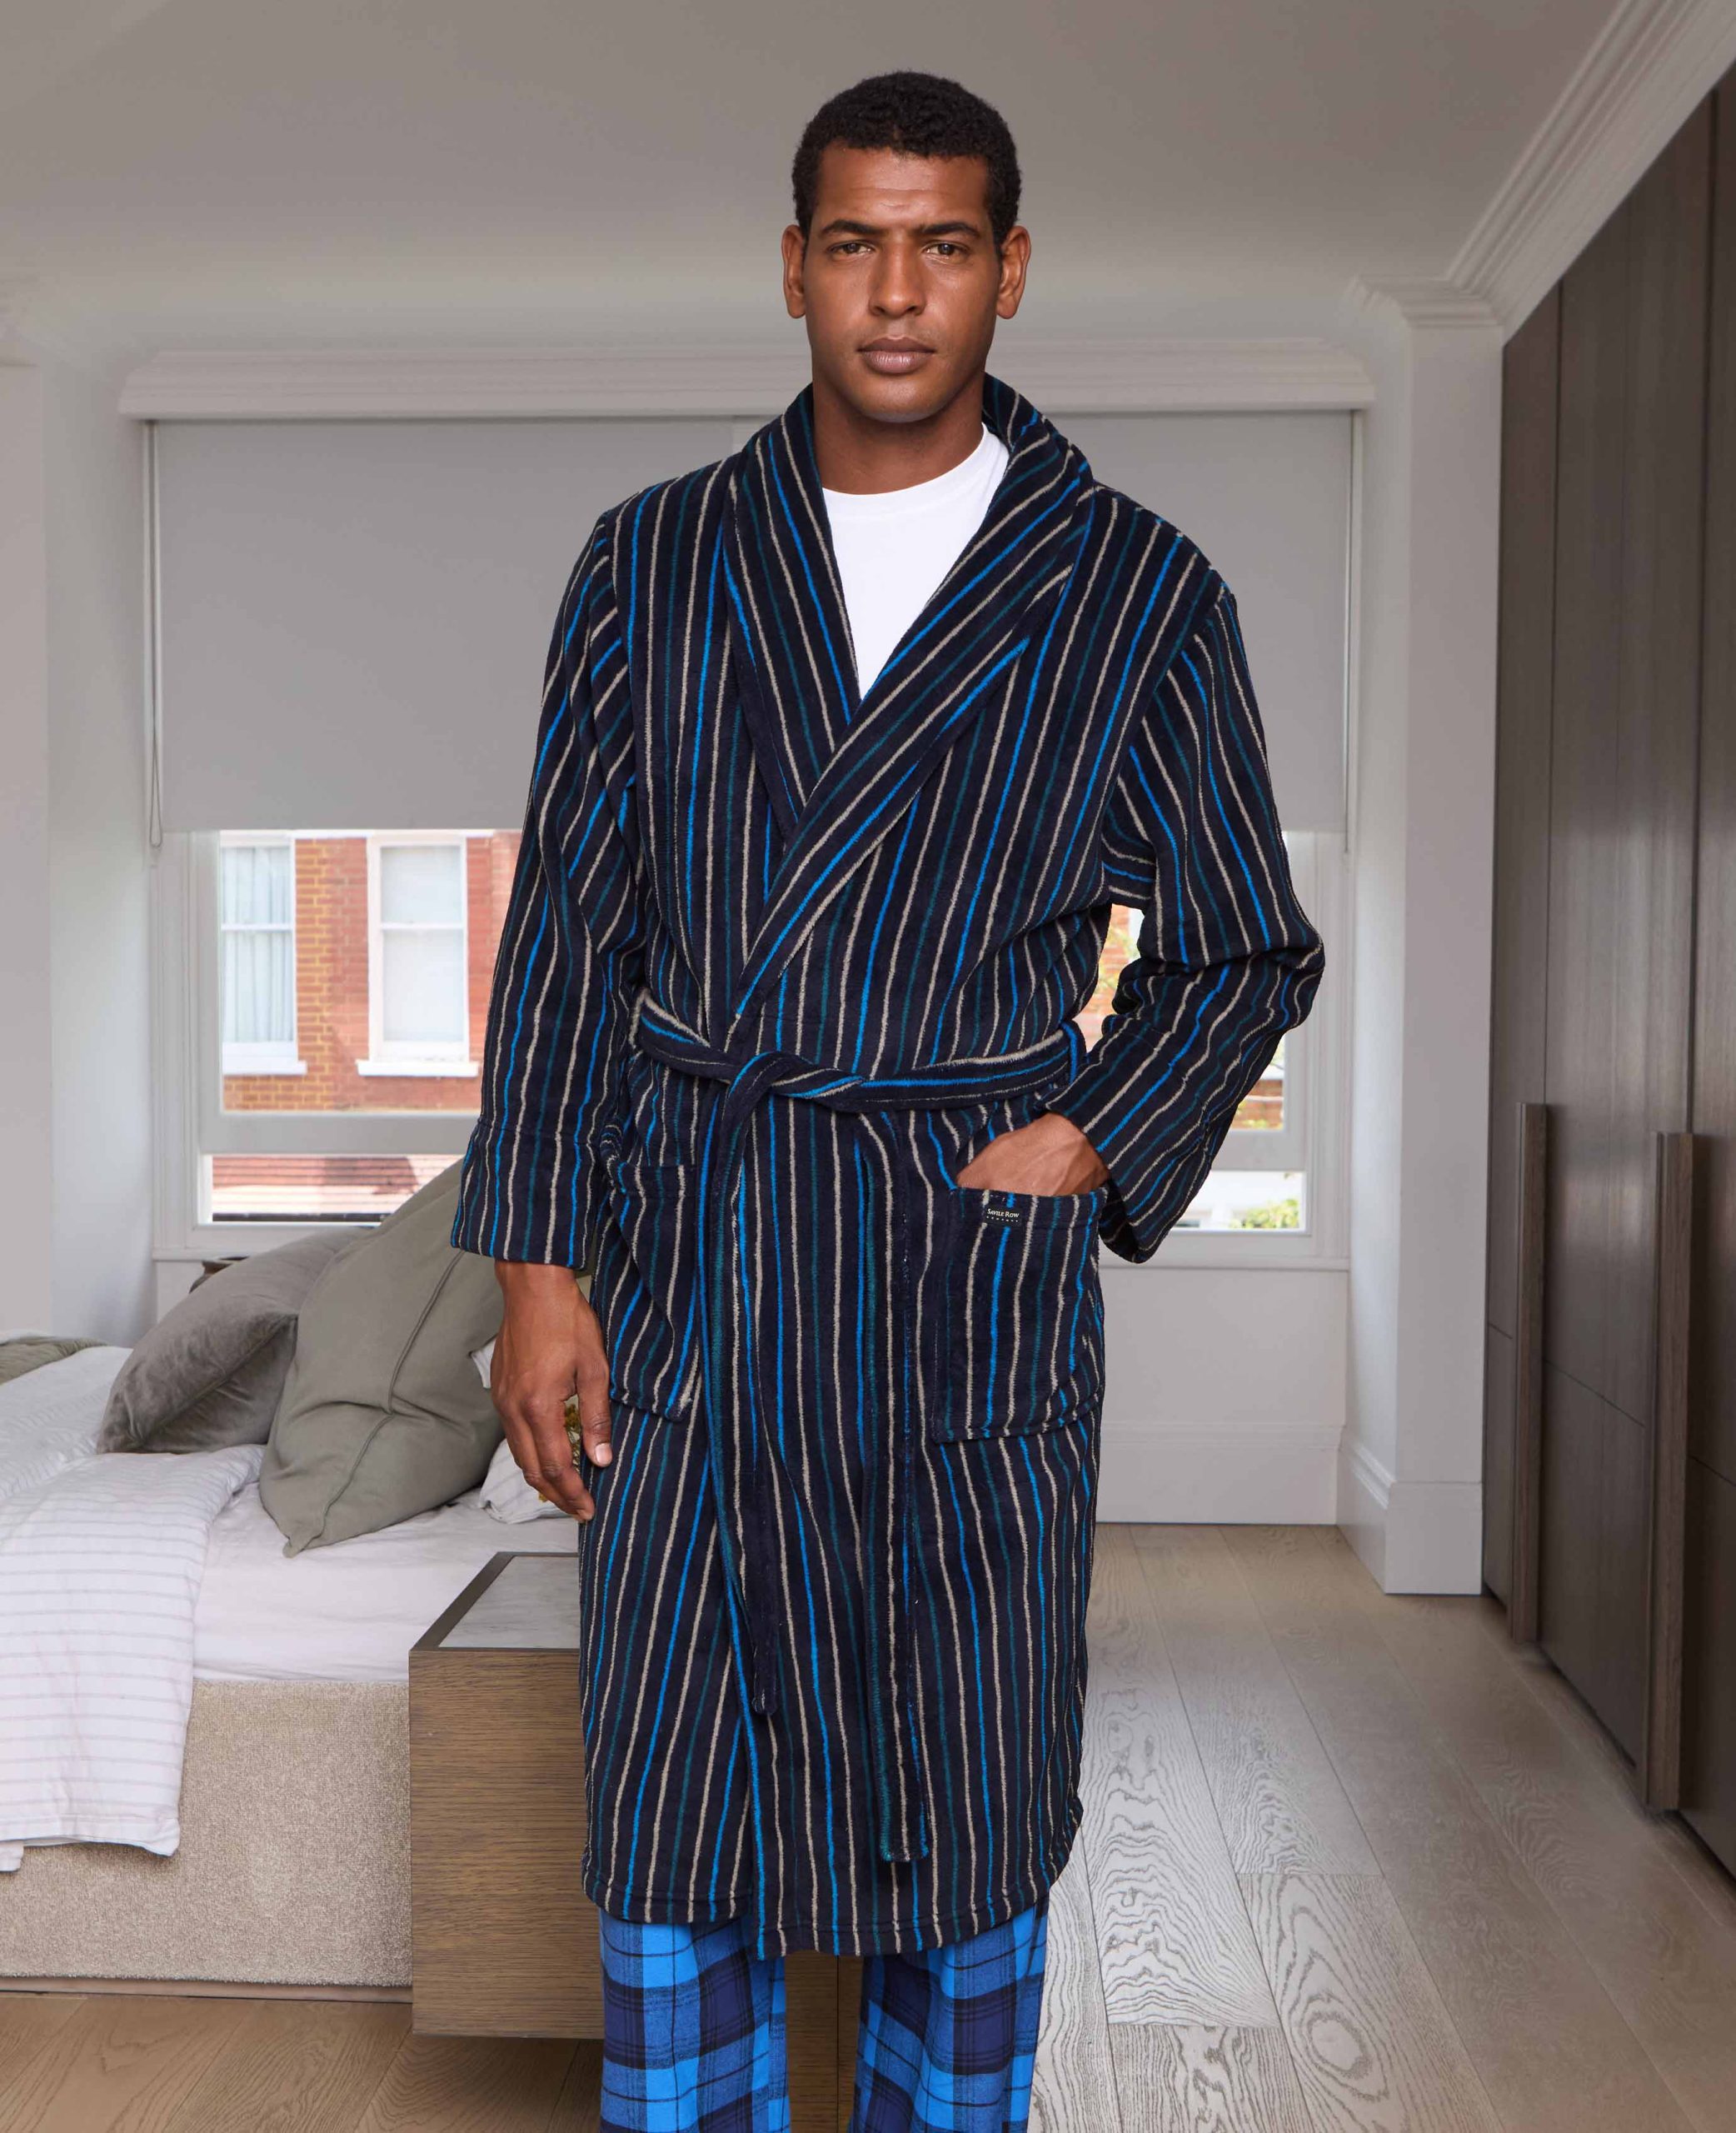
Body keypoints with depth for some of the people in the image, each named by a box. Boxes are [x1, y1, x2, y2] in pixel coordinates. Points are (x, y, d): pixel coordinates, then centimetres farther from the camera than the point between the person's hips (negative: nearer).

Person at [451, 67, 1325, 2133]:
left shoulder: (1139, 592, 3)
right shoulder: (655, 561, 8)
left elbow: (1242, 949, 8)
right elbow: (568, 927, 5)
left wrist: (1081, 1151, -7)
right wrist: (537, 1266, -1)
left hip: (973, 1284, -1)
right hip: (681, 1273, 2)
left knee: (967, 1821, 11)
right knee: (671, 1810, 9)